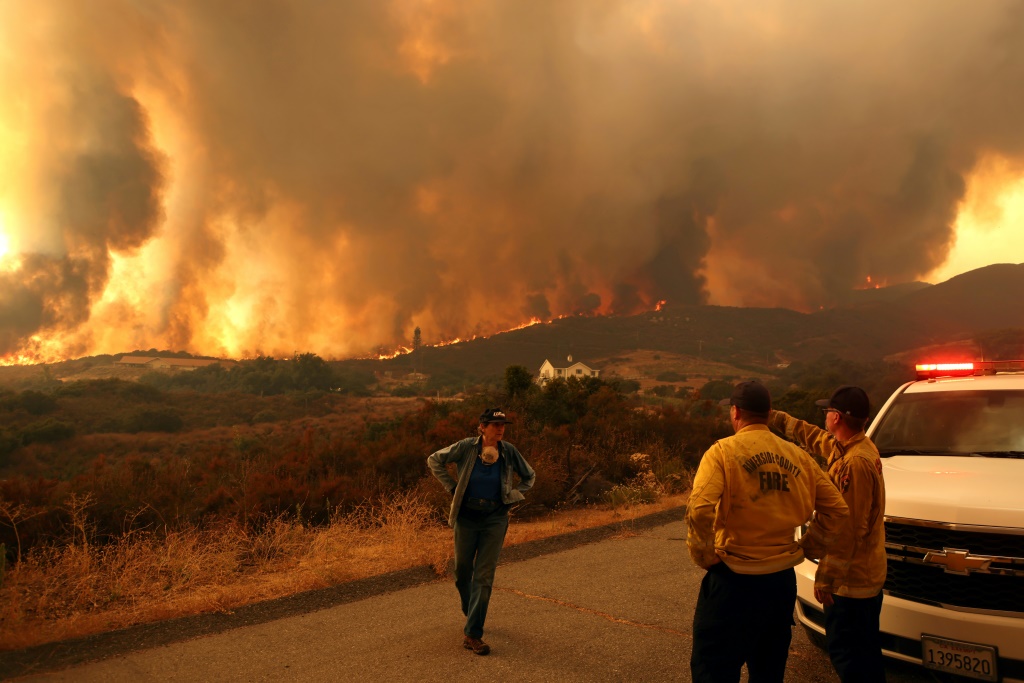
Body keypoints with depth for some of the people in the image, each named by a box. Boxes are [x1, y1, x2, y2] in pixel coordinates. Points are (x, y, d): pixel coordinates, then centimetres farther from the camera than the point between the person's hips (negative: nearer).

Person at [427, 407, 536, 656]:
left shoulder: (509, 451, -8)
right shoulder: (466, 447, -12)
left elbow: (529, 477, 9)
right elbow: (434, 460, 1)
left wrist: (509, 496, 0)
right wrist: (452, 487, -2)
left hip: (495, 519, 0)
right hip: (467, 517, 0)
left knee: (484, 576, -4)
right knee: (462, 572, 12)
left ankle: (472, 634, 3)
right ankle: (470, 613, 41)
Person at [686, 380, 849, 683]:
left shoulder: (723, 451, -13)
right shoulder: (797, 456, 3)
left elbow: (700, 510, -26)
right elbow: (836, 508, 6)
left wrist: (703, 555, -11)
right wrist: (808, 547, 13)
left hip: (734, 581, -5)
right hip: (783, 579, 6)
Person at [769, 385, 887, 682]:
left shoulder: (855, 462, -25)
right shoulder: (851, 446, 5)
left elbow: (849, 529, -24)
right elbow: (810, 435, 24)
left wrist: (825, 576, -19)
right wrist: (773, 417, 29)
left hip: (851, 579, -10)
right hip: (868, 573, 10)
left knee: (844, 651, 1)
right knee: (867, 650, 20)